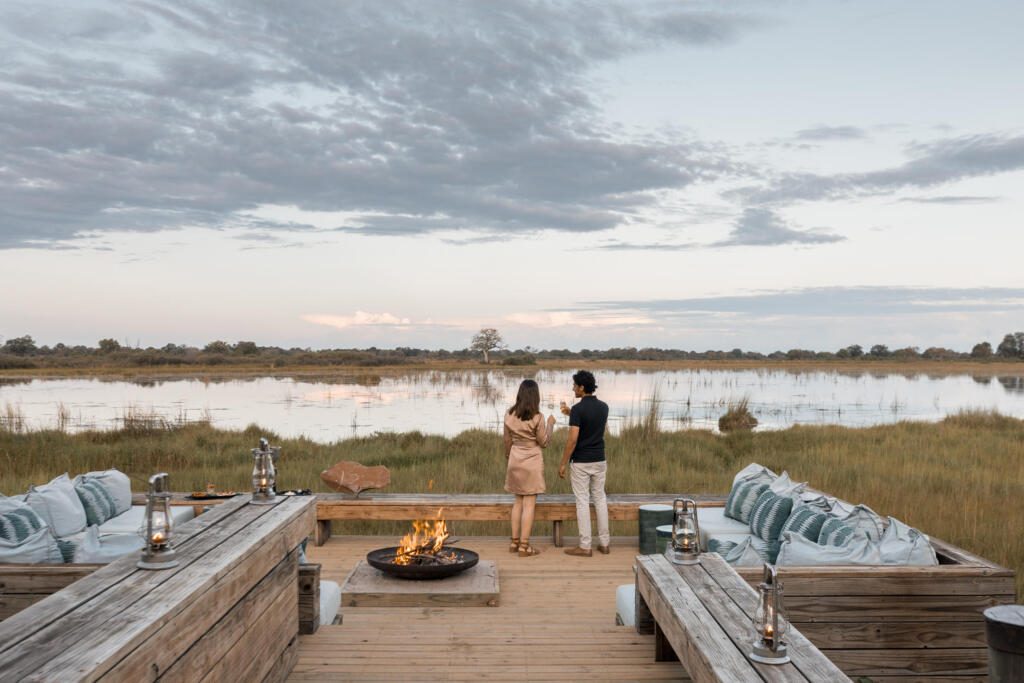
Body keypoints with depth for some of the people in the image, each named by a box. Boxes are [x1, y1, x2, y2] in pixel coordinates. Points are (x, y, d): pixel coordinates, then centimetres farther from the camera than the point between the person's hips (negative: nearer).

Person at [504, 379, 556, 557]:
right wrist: (550, 424, 6)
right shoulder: (537, 418, -16)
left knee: (518, 502, 17)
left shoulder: (510, 415, -1)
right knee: (529, 504, 1)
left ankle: (514, 542, 21)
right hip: (532, 462, -5)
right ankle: (524, 546, 3)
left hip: (515, 461, 5)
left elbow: (507, 440, 7)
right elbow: (544, 442, -8)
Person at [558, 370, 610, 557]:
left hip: (581, 462, -6)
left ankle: (585, 546, 4)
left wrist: (563, 463, -11)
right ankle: (604, 543, 16)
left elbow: (573, 440, -20)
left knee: (582, 502, 0)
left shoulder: (577, 409, -17)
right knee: (600, 499, 14)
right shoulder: (604, 407, 4)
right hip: (599, 460, 6)